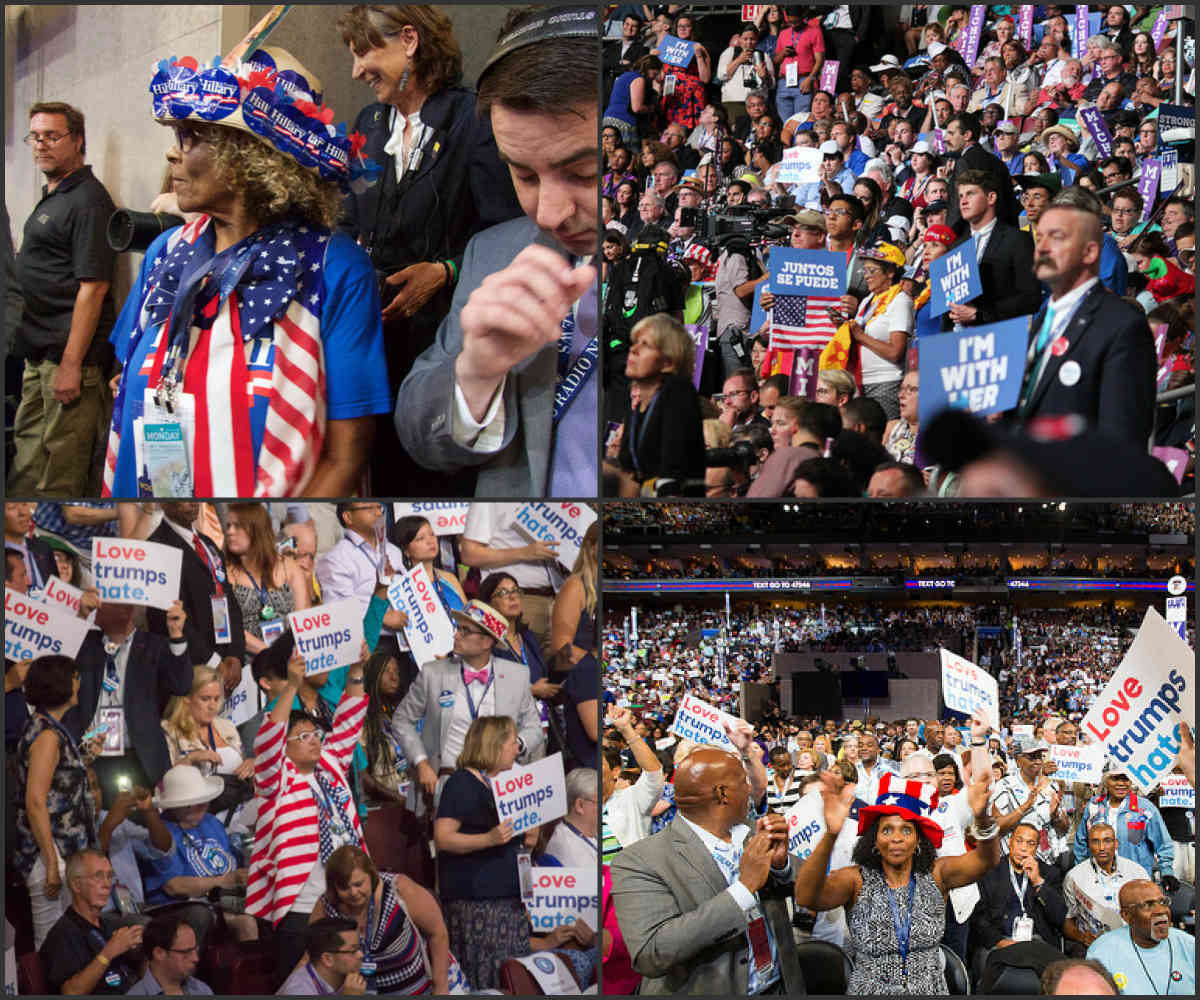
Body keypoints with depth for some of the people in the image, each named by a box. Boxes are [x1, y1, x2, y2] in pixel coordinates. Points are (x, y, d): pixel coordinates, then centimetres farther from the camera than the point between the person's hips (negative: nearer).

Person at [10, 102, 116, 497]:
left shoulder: (87, 201, -13)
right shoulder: (51, 197, 18)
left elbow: (93, 287, -18)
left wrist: (71, 364, -22)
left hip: (69, 355, -10)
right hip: (39, 354, 10)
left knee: (58, 477, -7)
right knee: (24, 468, 14)